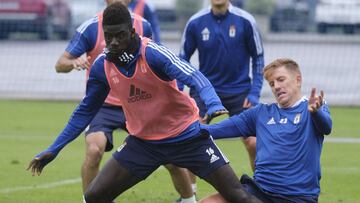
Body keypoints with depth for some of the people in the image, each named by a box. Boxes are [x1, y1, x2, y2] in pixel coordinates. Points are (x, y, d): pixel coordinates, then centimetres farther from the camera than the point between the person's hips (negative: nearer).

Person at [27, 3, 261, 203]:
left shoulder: (152, 53, -22)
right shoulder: (101, 66, -7)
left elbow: (194, 77, -37)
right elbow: (86, 110, 8)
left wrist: (213, 104, -58)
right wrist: (54, 149, 7)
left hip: (186, 136, -4)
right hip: (143, 143, 4)